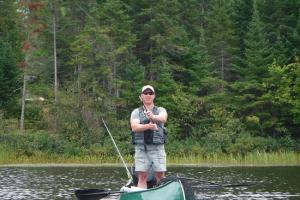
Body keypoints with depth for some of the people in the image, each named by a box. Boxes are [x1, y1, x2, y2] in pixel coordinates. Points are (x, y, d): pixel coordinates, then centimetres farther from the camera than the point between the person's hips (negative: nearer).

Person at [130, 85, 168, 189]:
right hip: (141, 148, 0)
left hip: (157, 148, 0)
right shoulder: (136, 112, 12)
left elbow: (163, 118, -12)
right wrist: (148, 126, -24)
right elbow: (134, 127, -6)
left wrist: (153, 117, -35)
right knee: (142, 176, -4)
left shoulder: (160, 110, 12)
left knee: (160, 176, -4)